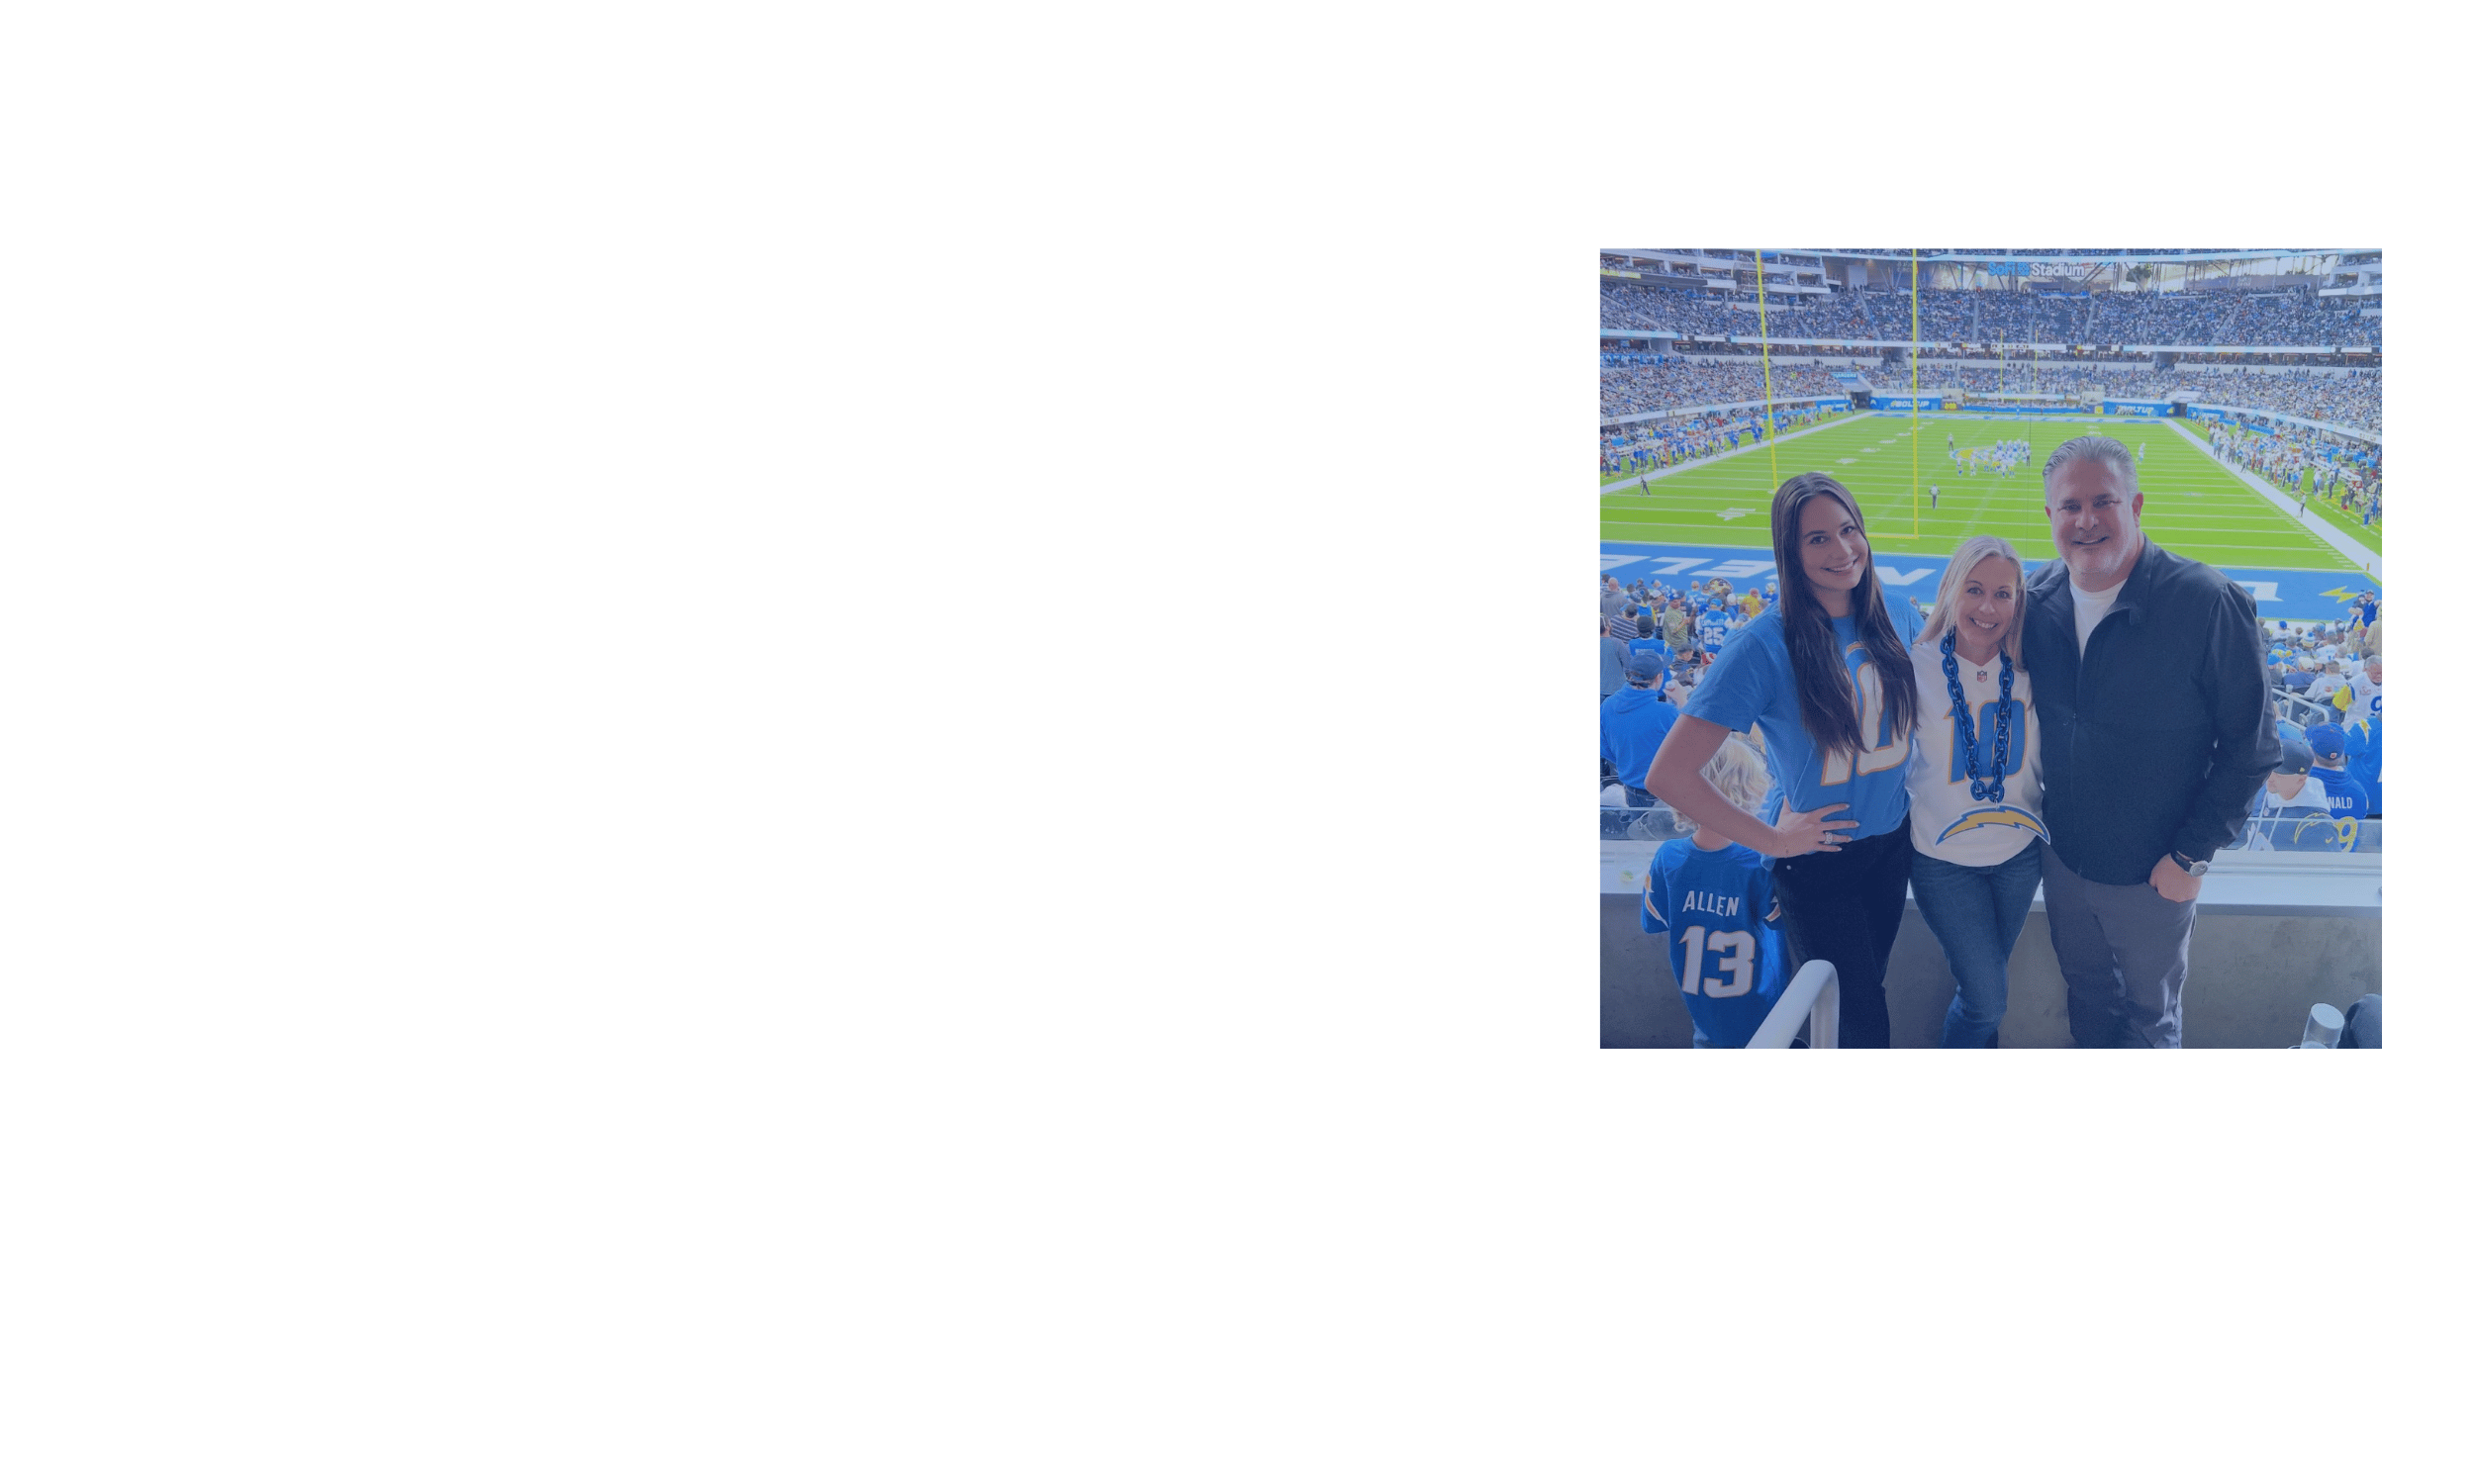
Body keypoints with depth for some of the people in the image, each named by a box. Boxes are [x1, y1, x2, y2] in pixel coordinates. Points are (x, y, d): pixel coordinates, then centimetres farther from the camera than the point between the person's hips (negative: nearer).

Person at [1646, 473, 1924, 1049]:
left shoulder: (1896, 621, -6)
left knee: (1870, 992, 20)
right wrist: (1771, 839, -18)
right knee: (1856, 1021, 6)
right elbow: (1669, 775, -24)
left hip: (1891, 844, 5)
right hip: (1816, 858, -5)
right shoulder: (1766, 645, -23)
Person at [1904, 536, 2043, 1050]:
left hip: (2019, 852, 3)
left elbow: (2043, 760, 6)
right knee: (1988, 997, -2)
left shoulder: (2028, 671, -6)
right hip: (1944, 858, -3)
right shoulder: (1918, 668, -15)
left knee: (1986, 984, 17)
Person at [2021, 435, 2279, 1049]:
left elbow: (2251, 746, -17)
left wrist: (2192, 854, -16)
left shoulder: (2210, 604, -23)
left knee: (2150, 1017, 16)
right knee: (2086, 993, 25)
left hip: (2154, 876, -4)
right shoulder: (2039, 598, -7)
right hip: (2063, 860, 4)